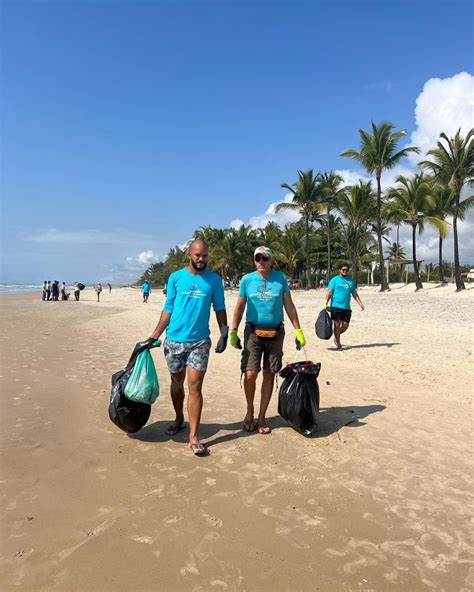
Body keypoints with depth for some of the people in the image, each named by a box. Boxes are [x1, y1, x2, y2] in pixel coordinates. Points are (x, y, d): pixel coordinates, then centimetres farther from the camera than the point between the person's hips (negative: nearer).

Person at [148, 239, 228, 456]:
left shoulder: (214, 280, 2)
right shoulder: (176, 277, 2)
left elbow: (219, 309, 8)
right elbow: (167, 309, 4)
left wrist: (224, 333, -3)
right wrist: (154, 336, 1)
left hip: (199, 342, -1)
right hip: (174, 340, 2)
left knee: (195, 387, -6)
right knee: (177, 383, 15)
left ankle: (194, 437, 1)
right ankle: (179, 420, 38)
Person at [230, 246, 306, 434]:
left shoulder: (280, 278, 2)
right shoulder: (247, 280, 0)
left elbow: (289, 306, 6)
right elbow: (239, 307, 7)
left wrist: (298, 331, 3)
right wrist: (233, 332, 5)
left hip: (275, 332, 1)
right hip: (253, 331, -1)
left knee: (269, 375, 6)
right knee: (250, 374, -11)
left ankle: (261, 417, 20)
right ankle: (249, 411, 16)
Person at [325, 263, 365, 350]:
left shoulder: (350, 281, 16)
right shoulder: (334, 280, 1)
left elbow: (355, 294, 18)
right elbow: (329, 292, -5)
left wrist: (360, 304, 6)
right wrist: (325, 304, -15)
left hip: (347, 307, 5)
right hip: (336, 306, -4)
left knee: (345, 325, 4)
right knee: (337, 325, -2)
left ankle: (336, 336, 30)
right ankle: (338, 345, 7)